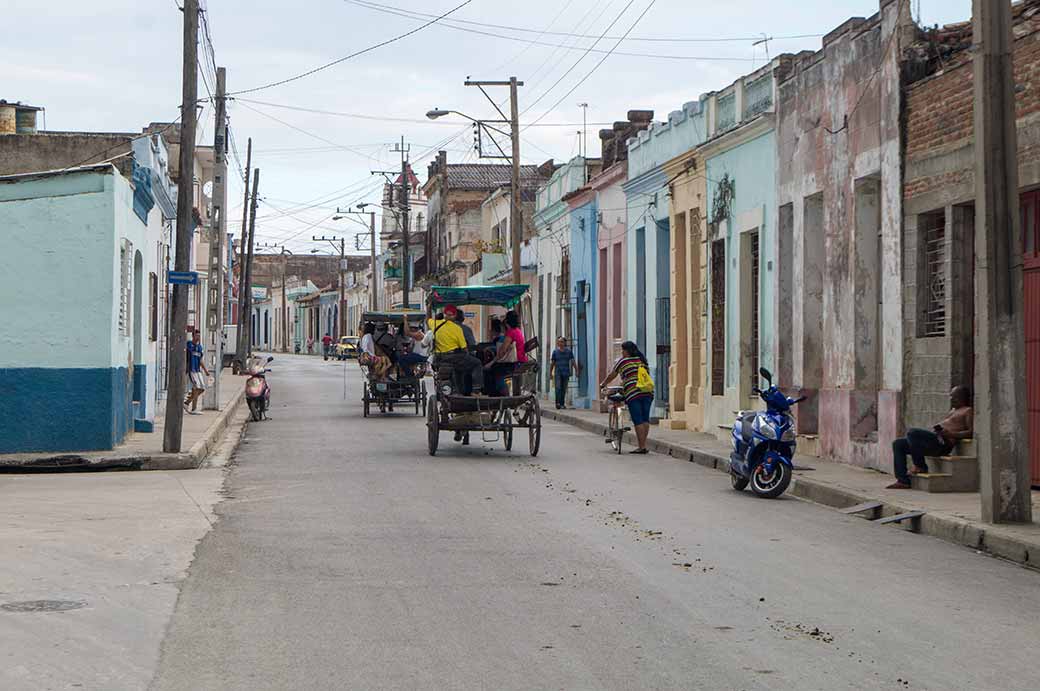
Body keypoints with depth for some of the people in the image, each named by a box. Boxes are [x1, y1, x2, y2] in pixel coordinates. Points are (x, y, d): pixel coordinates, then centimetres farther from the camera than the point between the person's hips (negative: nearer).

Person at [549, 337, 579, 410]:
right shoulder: (555, 352, 5)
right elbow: (552, 363, 9)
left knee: (564, 389, 4)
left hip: (566, 373, 1)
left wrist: (576, 371, -4)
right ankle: (558, 403, -19)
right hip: (558, 373, -1)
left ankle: (562, 404, 12)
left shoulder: (569, 351, 5)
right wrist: (550, 373, 7)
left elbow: (573, 362, 4)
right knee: (558, 388, -15)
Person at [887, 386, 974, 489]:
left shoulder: (968, 411, 3)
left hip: (942, 443, -10)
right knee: (898, 444, 2)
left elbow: (971, 432, -11)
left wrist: (952, 434, -21)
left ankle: (920, 466, -15)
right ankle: (903, 481, -7)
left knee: (911, 432, -30)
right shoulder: (953, 410, 31)